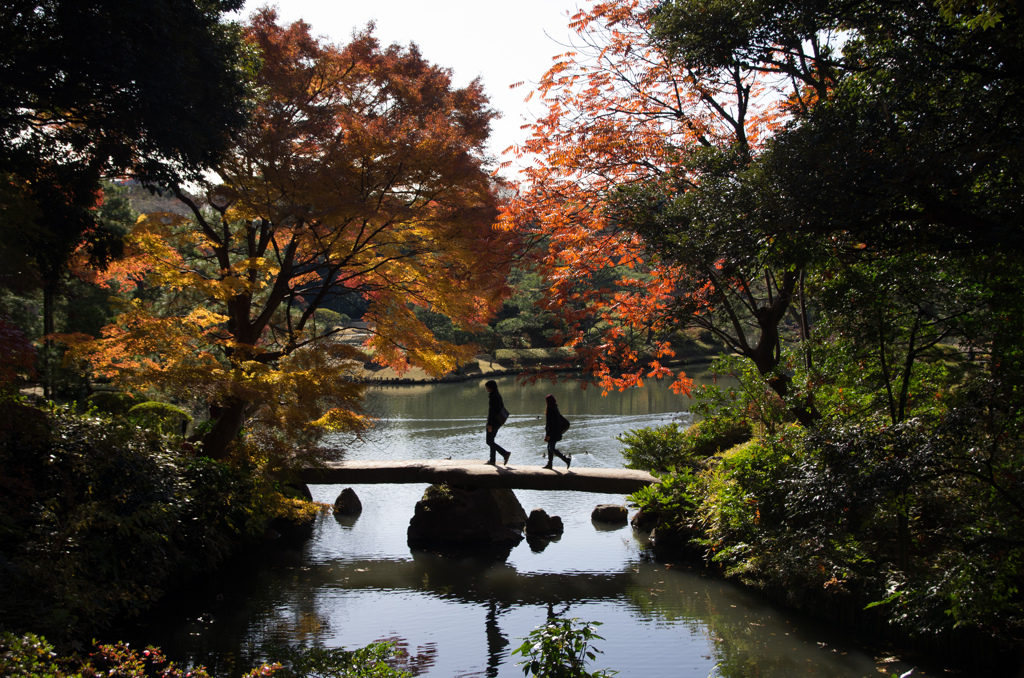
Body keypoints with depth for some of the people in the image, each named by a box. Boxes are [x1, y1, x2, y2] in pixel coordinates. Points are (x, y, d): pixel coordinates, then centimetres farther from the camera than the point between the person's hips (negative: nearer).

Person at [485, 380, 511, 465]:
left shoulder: (493, 396, -18)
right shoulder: (498, 395, 12)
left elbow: (491, 411, -22)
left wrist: (489, 424, -23)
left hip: (493, 422, -10)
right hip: (498, 422, 10)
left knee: (489, 442, -5)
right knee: (491, 440, 16)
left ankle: (505, 453, -13)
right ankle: (492, 460, 17)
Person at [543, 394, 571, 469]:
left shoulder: (551, 410, -21)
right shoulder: (554, 409, 8)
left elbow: (551, 423, -24)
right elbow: (562, 419, 17)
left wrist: (548, 435, -23)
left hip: (553, 433, -10)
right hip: (556, 432, 10)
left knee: (551, 448, -3)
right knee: (550, 447, 15)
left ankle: (567, 459, -5)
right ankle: (549, 464, 20)